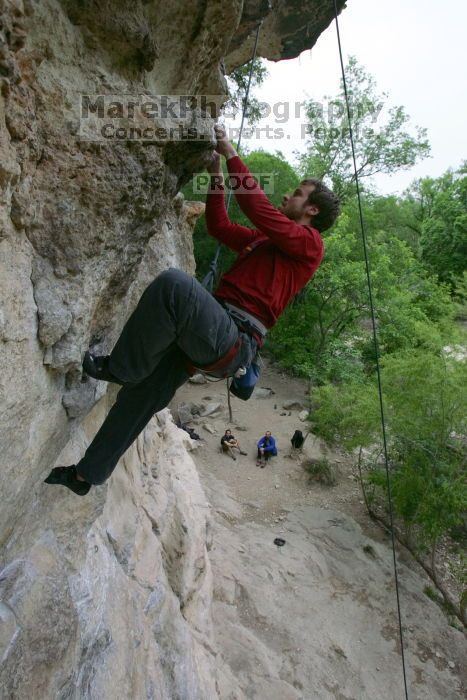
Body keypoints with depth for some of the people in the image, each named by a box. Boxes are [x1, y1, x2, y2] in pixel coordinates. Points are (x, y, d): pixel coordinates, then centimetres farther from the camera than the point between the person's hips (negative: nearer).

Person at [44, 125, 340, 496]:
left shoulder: (310, 243, 3)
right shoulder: (264, 239, 28)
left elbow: (258, 207, -8)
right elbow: (219, 226, 33)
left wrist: (231, 153, 0)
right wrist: (217, 176, 27)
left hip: (233, 341, -8)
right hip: (209, 332, 9)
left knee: (174, 282, -33)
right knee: (143, 394, 7)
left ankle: (118, 368, -13)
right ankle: (87, 473, 24)